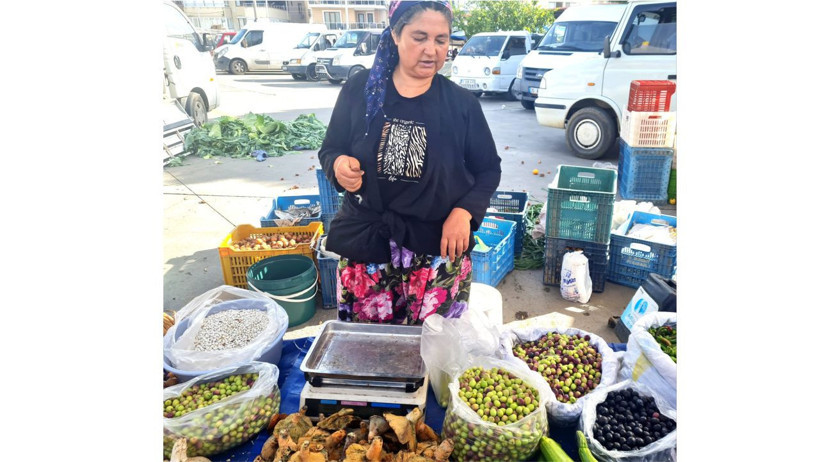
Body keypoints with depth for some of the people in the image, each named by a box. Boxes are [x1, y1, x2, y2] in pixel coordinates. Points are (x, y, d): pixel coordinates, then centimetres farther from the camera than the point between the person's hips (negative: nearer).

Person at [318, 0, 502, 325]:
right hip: (365, 242, 1)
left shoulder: (462, 103, 0)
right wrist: (339, 165, -15)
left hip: (438, 247, 0)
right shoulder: (359, 90, 0)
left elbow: (488, 169, 6)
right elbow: (329, 150, 8)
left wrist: (465, 212, -10)